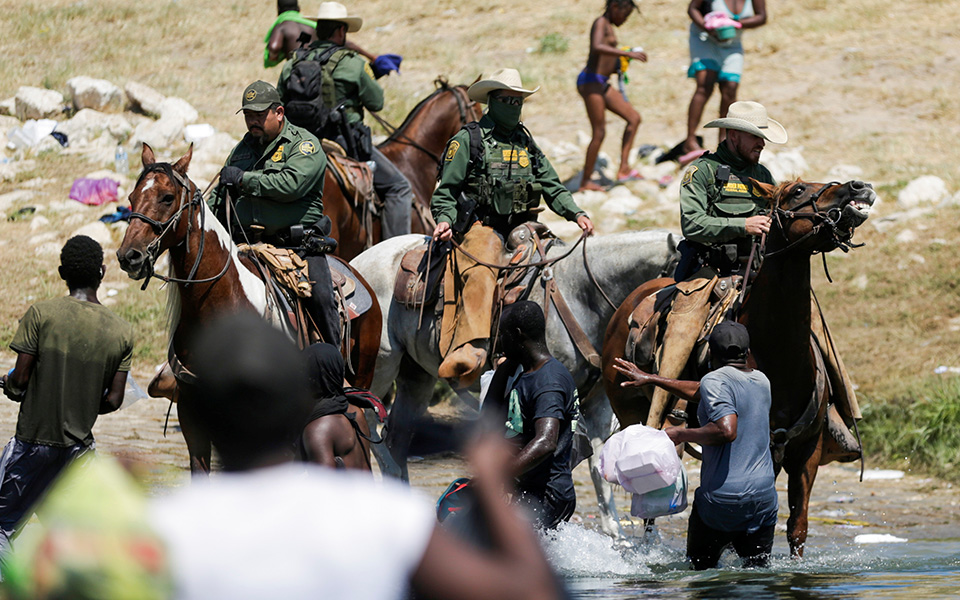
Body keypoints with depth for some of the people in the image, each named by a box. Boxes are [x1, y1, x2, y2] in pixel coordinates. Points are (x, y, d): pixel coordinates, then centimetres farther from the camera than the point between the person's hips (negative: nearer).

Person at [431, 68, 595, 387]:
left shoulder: (527, 144, 23)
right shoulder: (468, 140, 7)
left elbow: (552, 186, 21)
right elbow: (446, 191, 6)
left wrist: (576, 213, 3)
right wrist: (445, 219, -13)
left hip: (521, 226, 6)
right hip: (481, 225, -6)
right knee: (480, 273, -33)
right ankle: (470, 350, -52)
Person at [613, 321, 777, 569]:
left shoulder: (716, 381, -10)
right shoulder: (761, 381, 15)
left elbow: (726, 430, -25)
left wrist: (682, 434, -11)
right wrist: (650, 379, 29)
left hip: (722, 497, -6)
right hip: (764, 494, 6)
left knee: (701, 567, 9)